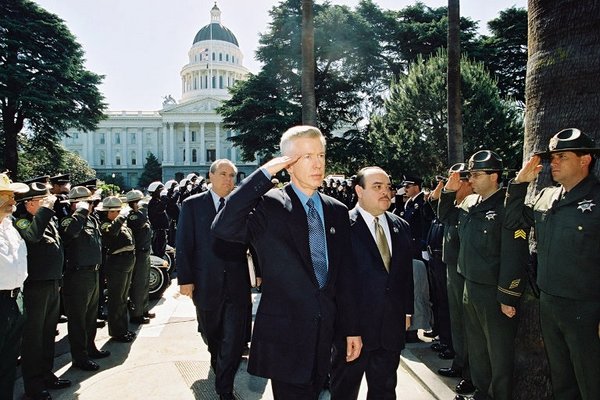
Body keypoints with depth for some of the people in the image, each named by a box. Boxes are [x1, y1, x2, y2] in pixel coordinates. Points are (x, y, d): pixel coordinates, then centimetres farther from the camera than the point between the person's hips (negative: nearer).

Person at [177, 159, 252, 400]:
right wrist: (185, 279, -8)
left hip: (237, 284, 0)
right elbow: (184, 244, -4)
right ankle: (217, 362, 51)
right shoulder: (193, 204, -2)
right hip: (206, 284, 1)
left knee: (234, 339, 0)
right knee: (211, 334, 21)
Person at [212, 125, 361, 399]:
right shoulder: (268, 205, -10)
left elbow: (345, 273, 9)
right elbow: (223, 228, -29)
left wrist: (351, 328, 10)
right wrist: (264, 174, -26)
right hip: (284, 333, -5)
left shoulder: (338, 211, 5)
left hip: (326, 332, 5)